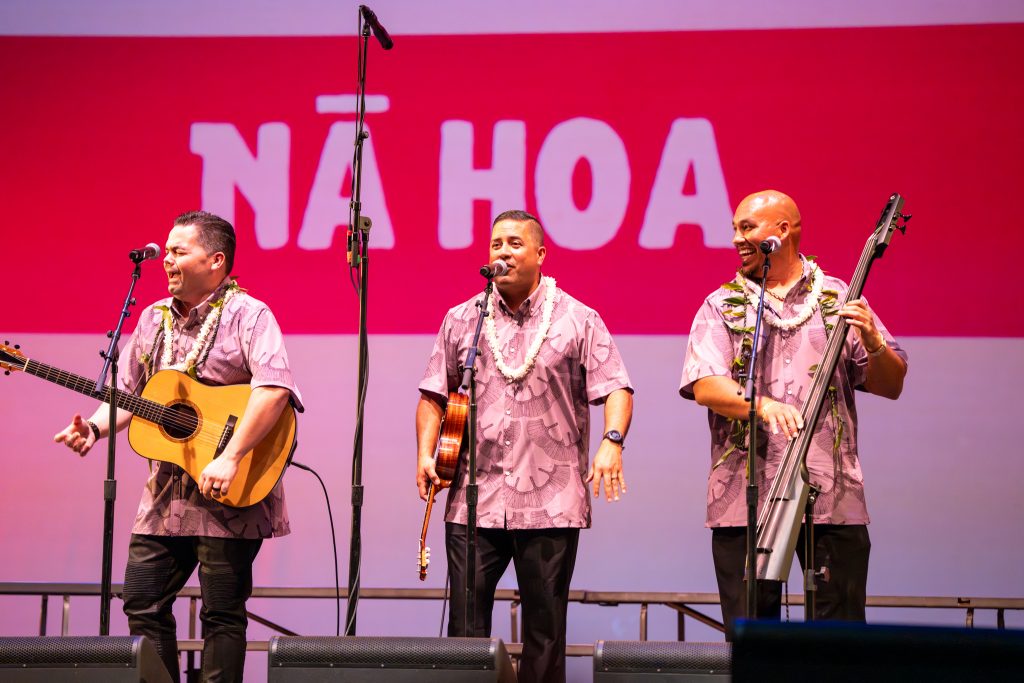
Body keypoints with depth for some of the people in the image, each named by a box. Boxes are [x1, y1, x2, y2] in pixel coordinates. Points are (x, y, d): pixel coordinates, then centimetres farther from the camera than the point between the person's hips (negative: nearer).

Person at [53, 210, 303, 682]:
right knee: (142, 604, 8)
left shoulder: (246, 315, -11)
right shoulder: (154, 319, 14)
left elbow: (274, 389, -25)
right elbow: (128, 392, 19)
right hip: (165, 493, 7)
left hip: (229, 499, -7)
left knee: (222, 614, -2)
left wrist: (229, 457, -31)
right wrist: (94, 427, -1)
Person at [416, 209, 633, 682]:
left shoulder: (578, 320, 4)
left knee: (545, 627, 3)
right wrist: (425, 452, -1)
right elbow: (434, 395, 14)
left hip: (552, 502, -2)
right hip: (474, 499, 2)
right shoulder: (462, 320, 12)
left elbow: (615, 389, -2)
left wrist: (612, 441, -19)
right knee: (465, 622, -2)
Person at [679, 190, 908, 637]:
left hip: (833, 499, 0)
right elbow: (704, 386, -5)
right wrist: (761, 405, -24)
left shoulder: (839, 299, 11)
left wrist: (872, 342, -13)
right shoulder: (722, 306, 10)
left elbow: (891, 386, 8)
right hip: (745, 498, 0)